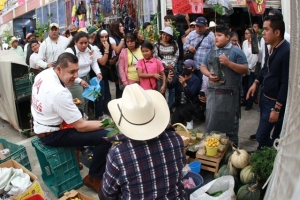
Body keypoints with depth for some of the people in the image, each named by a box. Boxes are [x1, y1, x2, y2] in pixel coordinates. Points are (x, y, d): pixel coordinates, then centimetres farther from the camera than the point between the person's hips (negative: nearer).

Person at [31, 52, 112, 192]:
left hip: (41, 125, 10)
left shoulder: (43, 74, -5)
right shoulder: (59, 92, -32)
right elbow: (81, 126, -25)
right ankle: (94, 178, 4)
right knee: (105, 137, -17)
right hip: (51, 135, -10)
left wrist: (69, 103, 9)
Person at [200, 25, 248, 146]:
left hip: (229, 94, -5)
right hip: (212, 92, 5)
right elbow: (203, 67, 19)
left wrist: (229, 63, -17)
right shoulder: (212, 52, 14)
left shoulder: (235, 51, -3)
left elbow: (245, 70, -6)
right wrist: (209, 74, -2)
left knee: (229, 121, 5)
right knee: (211, 121, 11)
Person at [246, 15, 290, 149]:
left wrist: (277, 108, -21)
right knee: (268, 134, 20)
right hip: (265, 97, 8)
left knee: (261, 136, -7)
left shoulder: (287, 52, -23)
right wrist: (256, 82, 9)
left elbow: (286, 83, -23)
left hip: (274, 102, -8)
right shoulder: (272, 47, 3)